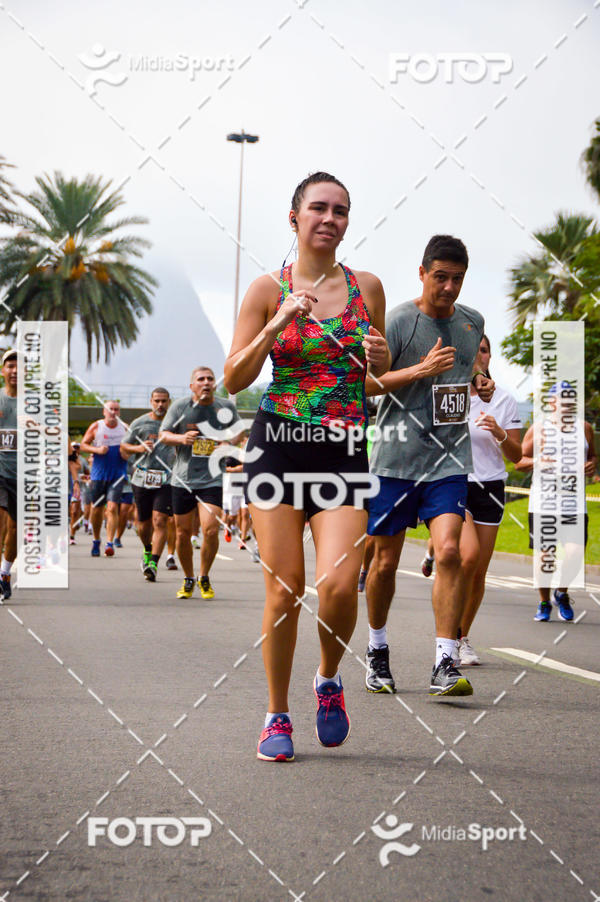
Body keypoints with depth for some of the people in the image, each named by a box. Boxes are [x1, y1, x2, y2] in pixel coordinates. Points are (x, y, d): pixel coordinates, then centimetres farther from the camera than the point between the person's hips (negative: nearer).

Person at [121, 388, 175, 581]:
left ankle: (153, 563, -15)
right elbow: (123, 447, 13)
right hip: (142, 479, 1)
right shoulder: (139, 423, 7)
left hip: (166, 480, -1)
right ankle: (147, 551, 38)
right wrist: (139, 448, -6)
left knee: (159, 521, -14)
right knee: (144, 523, 9)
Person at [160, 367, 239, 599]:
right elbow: (163, 434, 1)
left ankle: (204, 578, 7)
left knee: (210, 530, -15)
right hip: (183, 479, 1)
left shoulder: (226, 407, 4)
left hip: (213, 480, -1)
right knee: (183, 532, 6)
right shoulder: (180, 406, 2)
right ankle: (188, 580, 27)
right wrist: (181, 438, -19)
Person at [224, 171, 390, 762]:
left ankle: (328, 679, 17)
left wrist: (380, 360, -3)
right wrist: (276, 326, -13)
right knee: (284, 586, -4)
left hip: (344, 451, 1)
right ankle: (277, 717, 13)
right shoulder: (268, 289, 2)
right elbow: (233, 380, 0)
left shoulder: (367, 287, 8)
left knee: (339, 584, -14)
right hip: (278, 443, -1)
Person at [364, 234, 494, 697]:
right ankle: (377, 650, 29)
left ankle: (445, 665, -15)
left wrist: (480, 383, 7)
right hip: (396, 457, -2)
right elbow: (362, 383, -11)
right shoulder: (398, 321, -7)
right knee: (386, 560, 7)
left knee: (449, 550, -16)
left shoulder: (473, 322, 10)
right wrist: (422, 370, -20)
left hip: (449, 459, 2)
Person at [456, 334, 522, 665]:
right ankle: (451, 630, -8)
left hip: (489, 489, 3)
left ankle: (462, 639, 20)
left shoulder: (504, 401, 6)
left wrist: (500, 434, -12)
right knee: (469, 554, -24)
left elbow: (516, 456, 6)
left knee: (479, 572, 1)